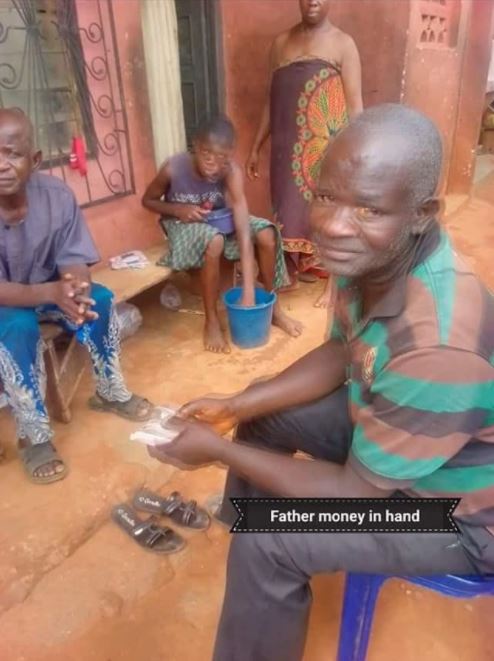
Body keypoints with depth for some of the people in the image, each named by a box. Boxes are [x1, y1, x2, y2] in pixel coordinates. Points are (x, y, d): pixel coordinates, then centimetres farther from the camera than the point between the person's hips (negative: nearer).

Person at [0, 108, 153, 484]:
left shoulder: (57, 195, -18)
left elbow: (75, 262, -16)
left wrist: (74, 287, -40)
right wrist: (52, 292, -45)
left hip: (46, 289, 4)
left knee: (98, 298, -19)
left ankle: (110, 392, 2)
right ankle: (34, 436, -17)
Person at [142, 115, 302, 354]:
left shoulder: (231, 172, -26)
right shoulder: (174, 169, -28)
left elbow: (244, 230, -35)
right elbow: (148, 200, -7)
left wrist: (248, 291, -41)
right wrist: (178, 210, -28)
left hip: (220, 220, 3)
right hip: (184, 225, -3)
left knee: (267, 233, -22)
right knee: (214, 241, -38)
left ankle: (273, 306, -1)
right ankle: (212, 321, -19)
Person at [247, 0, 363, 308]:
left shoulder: (343, 43, -3)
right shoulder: (282, 42, 11)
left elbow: (355, 104, -7)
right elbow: (272, 100, 14)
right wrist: (256, 147, 12)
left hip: (327, 146, -4)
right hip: (288, 146, 4)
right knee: (290, 207, 11)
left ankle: (334, 280, 19)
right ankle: (297, 268, 30)